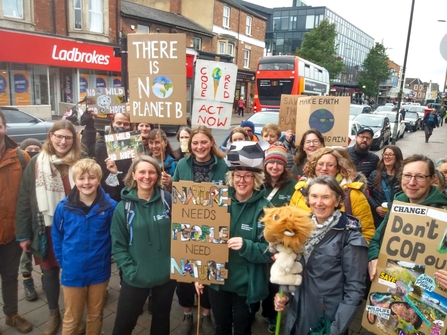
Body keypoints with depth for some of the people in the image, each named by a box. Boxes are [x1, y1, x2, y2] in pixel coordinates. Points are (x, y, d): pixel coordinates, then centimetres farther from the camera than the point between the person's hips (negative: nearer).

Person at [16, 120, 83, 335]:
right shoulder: (36, 163, -3)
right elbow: (24, 200, -1)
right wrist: (23, 234, -2)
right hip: (46, 229, 1)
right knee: (50, 272, 16)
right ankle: (54, 315, 39)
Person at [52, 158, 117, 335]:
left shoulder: (110, 206, -13)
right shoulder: (64, 207, -10)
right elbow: (57, 236, 1)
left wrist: (106, 256, -3)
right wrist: (63, 261, -3)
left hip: (99, 272, 0)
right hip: (72, 272, 0)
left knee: (96, 316, 21)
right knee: (71, 319, 18)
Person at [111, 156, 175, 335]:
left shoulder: (168, 200, -7)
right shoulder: (124, 207, -7)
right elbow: (118, 245, -5)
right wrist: (130, 270, -13)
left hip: (167, 275, 1)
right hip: (136, 278, 0)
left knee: (162, 319, 22)